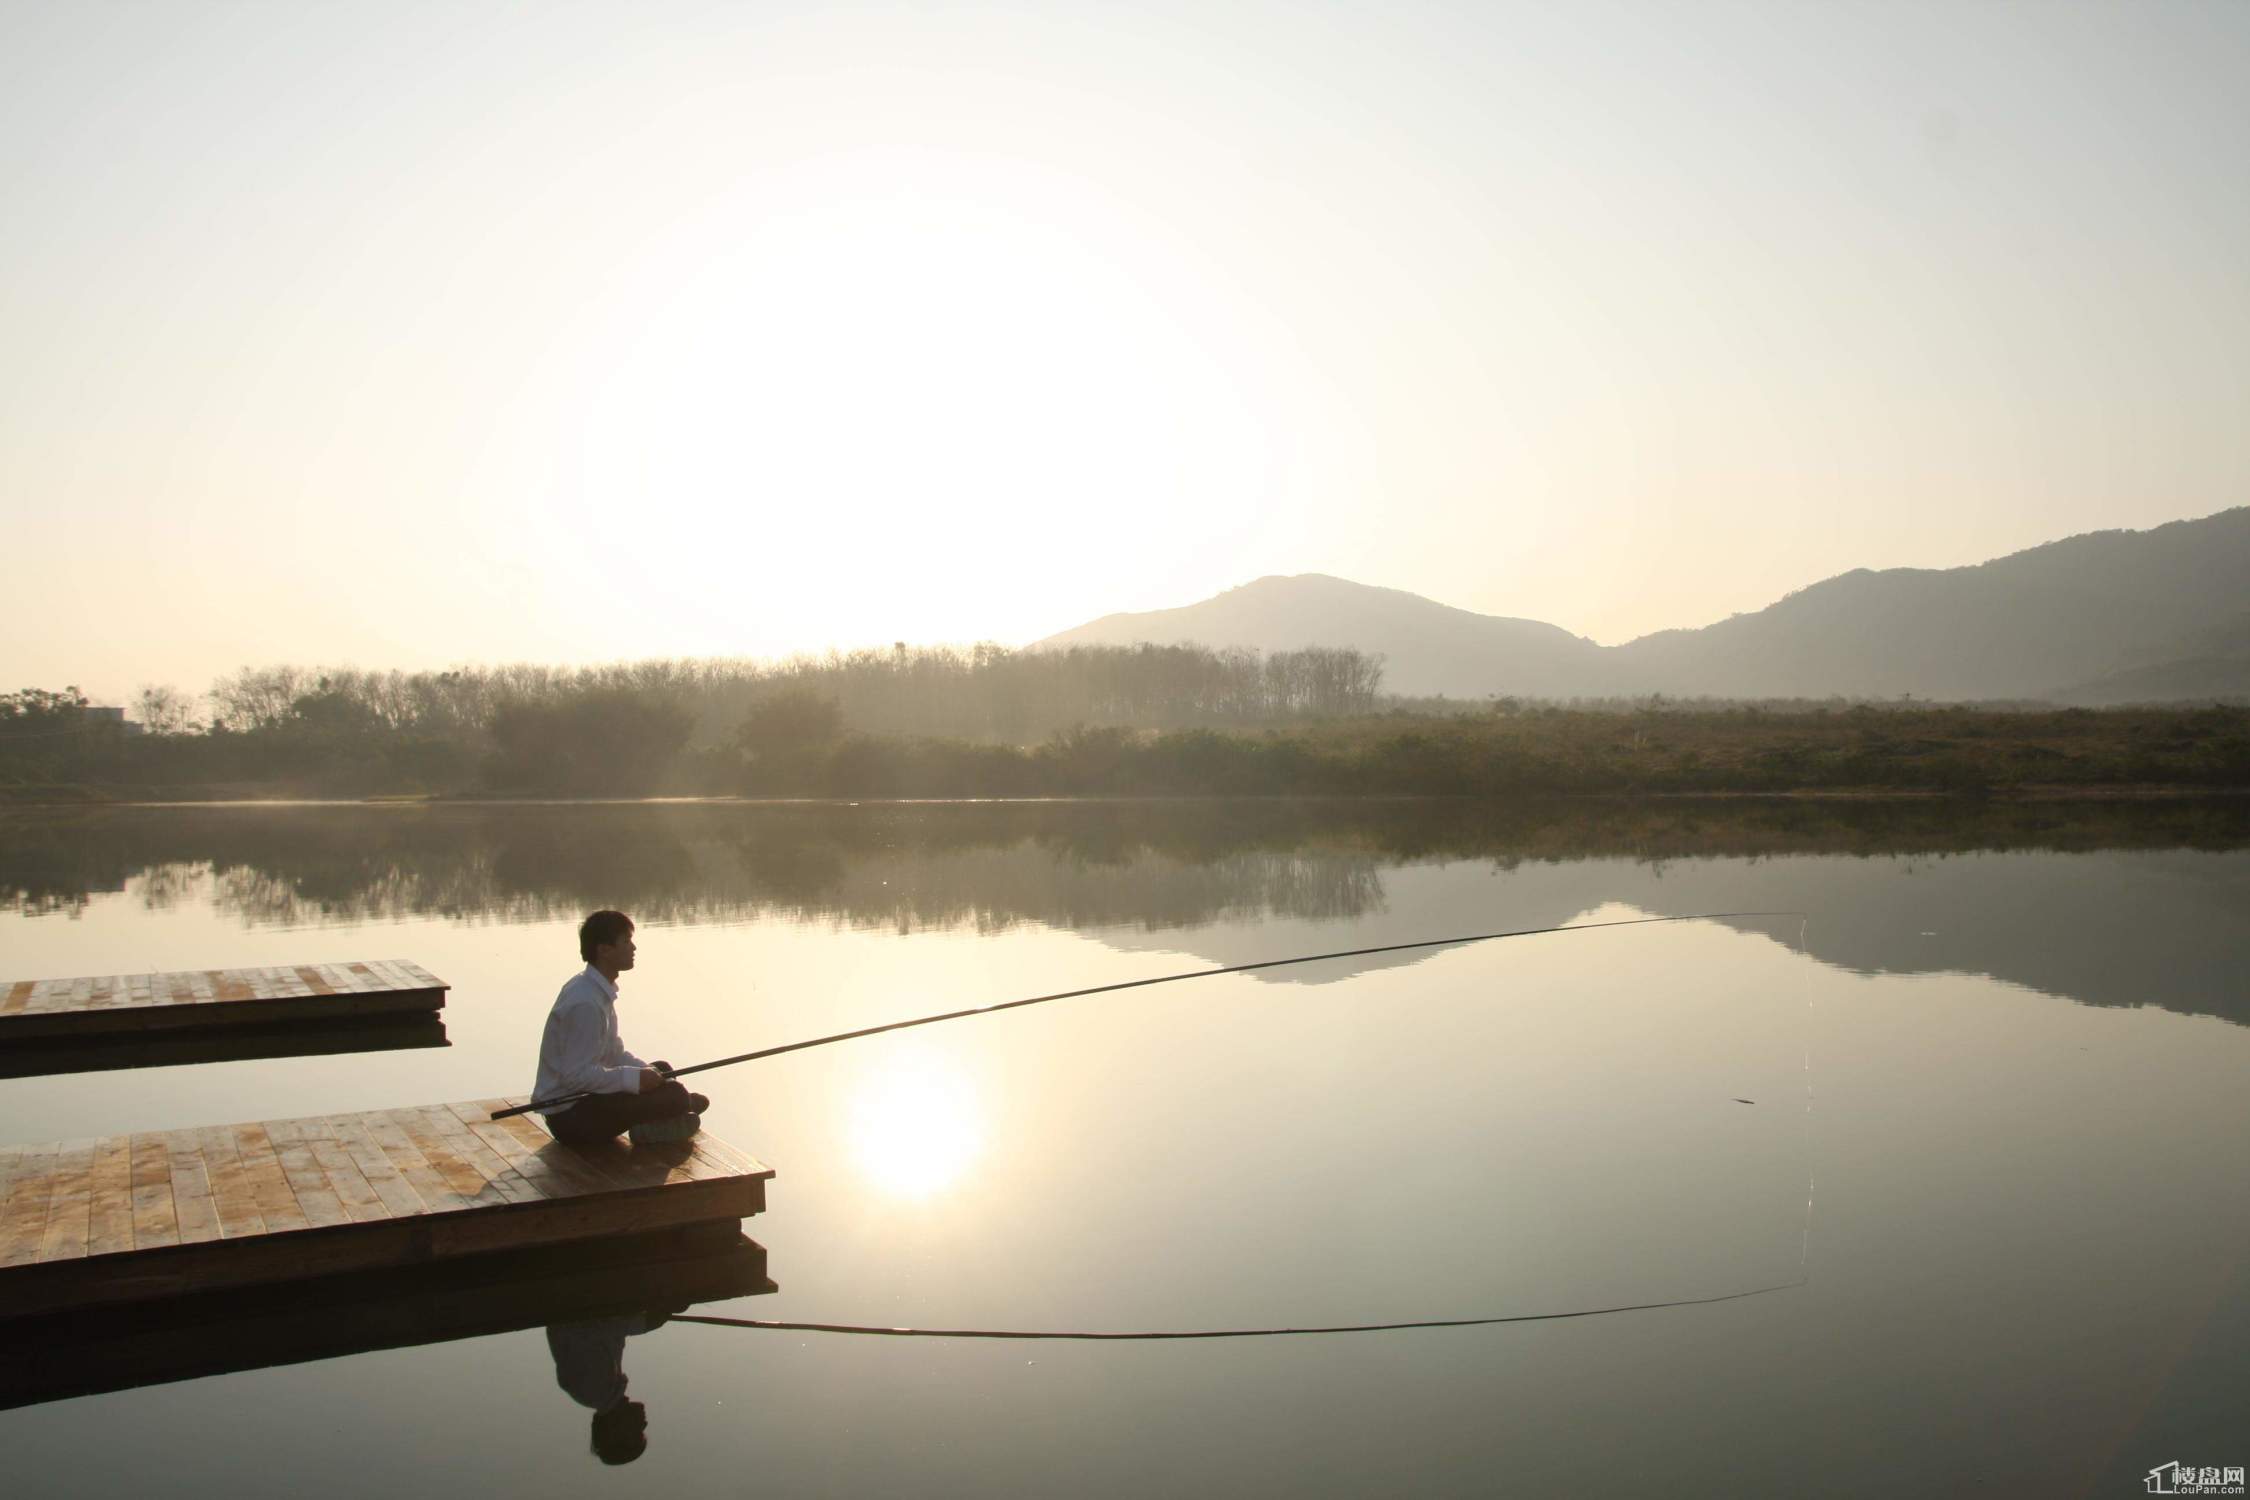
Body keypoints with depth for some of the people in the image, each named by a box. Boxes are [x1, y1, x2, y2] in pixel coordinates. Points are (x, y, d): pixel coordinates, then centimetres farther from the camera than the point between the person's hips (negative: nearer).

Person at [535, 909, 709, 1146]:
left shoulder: (599, 989, 7)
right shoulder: (585, 1002, -24)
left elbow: (613, 1052, 15)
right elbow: (576, 1076, -27)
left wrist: (646, 1071, 0)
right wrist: (635, 1077, -21)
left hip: (584, 1099, 10)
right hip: (570, 1116, -10)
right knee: (673, 1095, -18)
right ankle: (684, 1105, 10)